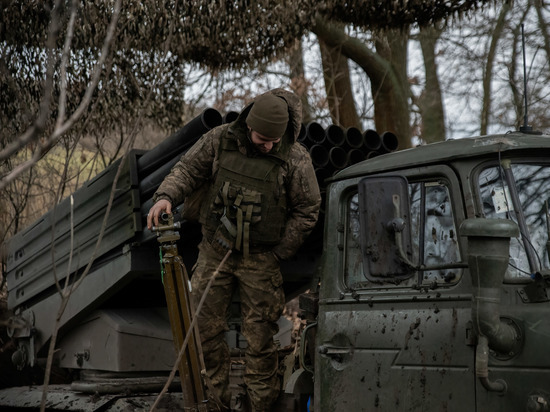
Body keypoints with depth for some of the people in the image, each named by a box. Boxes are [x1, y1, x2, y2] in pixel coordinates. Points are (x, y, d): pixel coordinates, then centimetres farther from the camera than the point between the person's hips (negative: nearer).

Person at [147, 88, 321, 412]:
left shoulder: (296, 159, -9)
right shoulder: (220, 140, -4)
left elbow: (307, 210, -2)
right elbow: (189, 169, 5)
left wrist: (277, 254, -4)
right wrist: (166, 196, -16)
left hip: (260, 260, -2)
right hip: (215, 252, 3)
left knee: (260, 337, 1)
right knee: (205, 327, 4)